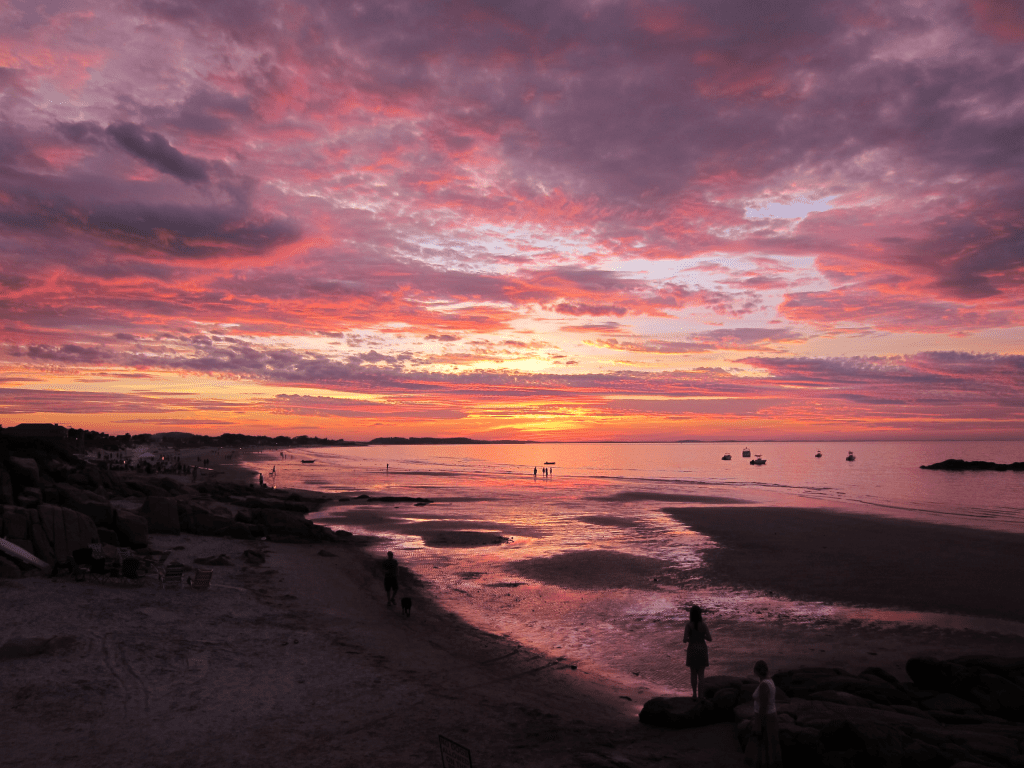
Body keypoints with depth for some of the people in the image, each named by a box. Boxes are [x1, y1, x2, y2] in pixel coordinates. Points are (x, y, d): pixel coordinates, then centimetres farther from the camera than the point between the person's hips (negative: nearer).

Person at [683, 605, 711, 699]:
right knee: (701, 674, 8)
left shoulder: (689, 625, -13)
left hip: (692, 649, 0)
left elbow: (685, 640, -14)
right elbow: (709, 638, -6)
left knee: (693, 673, 17)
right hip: (702, 649, 0)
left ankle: (695, 694, 25)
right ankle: (700, 695, 5)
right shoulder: (703, 624, -10)